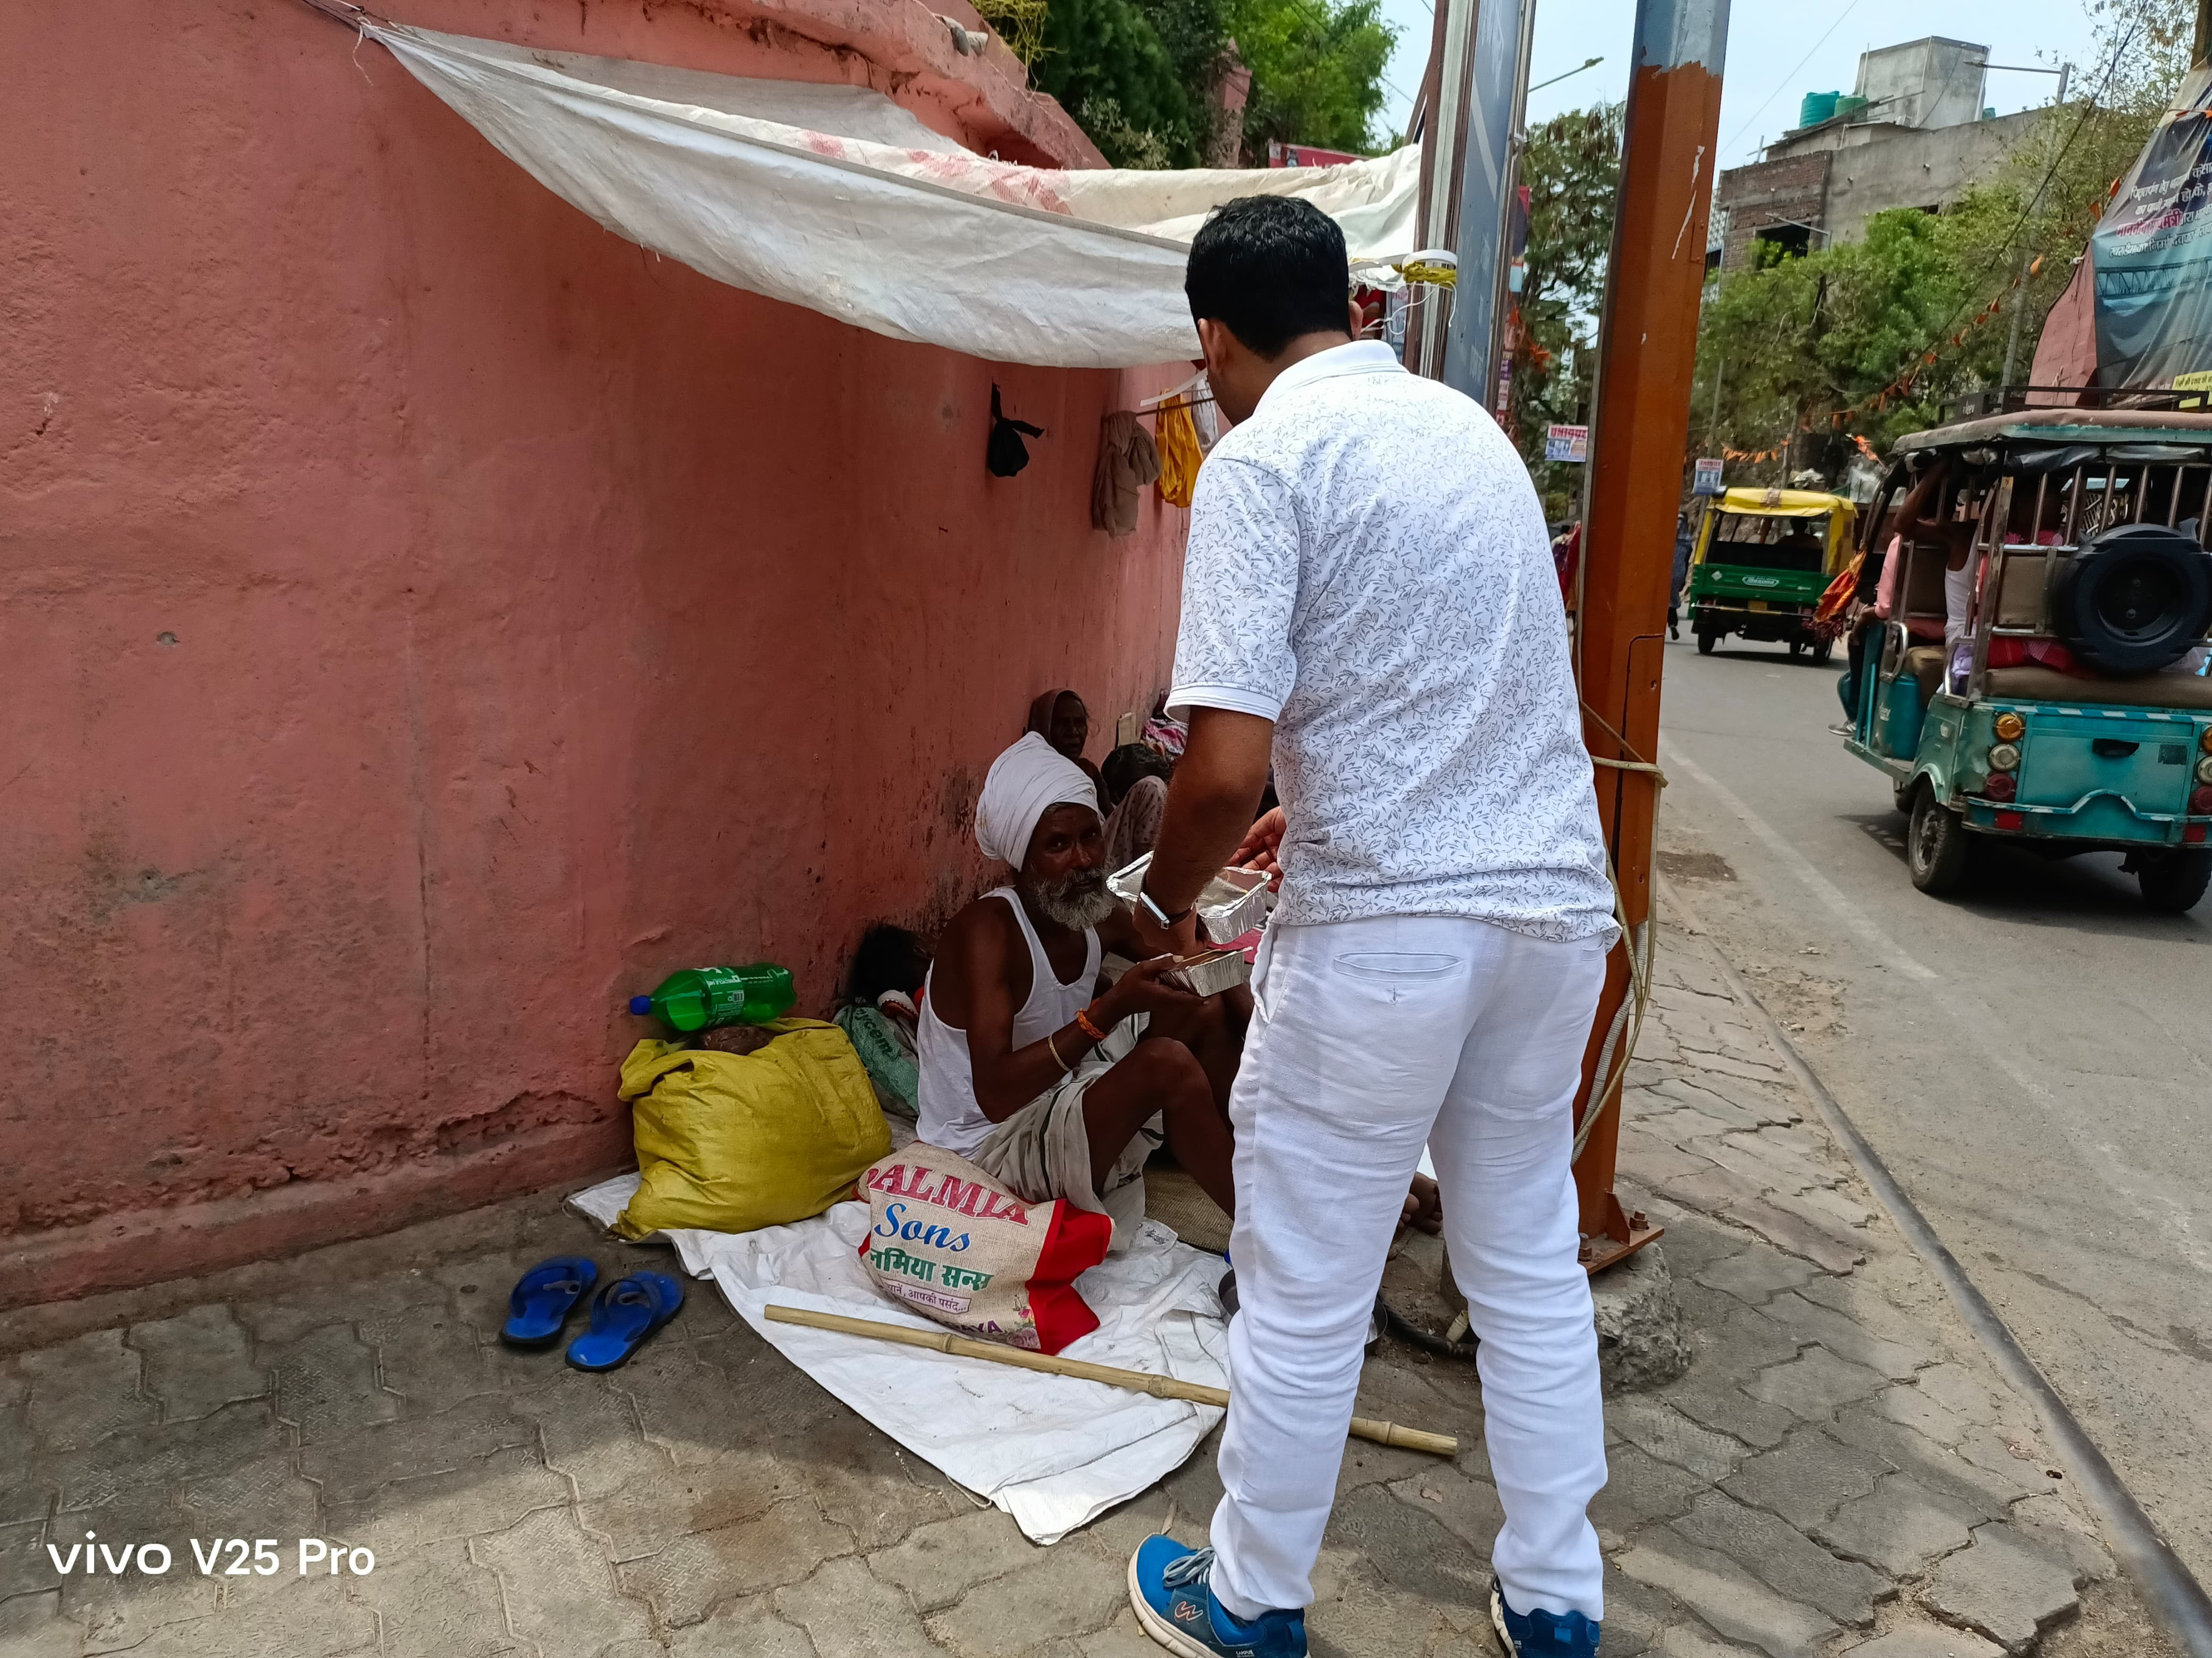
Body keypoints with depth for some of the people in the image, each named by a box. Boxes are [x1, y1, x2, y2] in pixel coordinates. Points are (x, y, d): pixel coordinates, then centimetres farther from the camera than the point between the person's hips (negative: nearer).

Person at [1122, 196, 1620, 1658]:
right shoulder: (1471, 425, 13)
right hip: (1559, 904, 7)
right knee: (1533, 1266, 20)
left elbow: (1226, 760, -20)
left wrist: (1169, 900, -1)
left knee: (1306, 1292, 10)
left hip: (1386, 928, -7)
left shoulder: (1265, 457, -11)